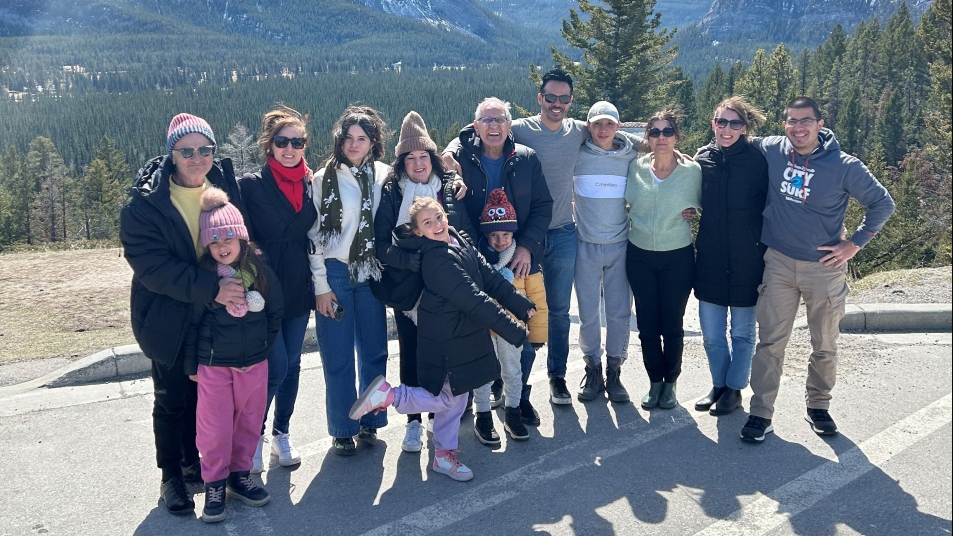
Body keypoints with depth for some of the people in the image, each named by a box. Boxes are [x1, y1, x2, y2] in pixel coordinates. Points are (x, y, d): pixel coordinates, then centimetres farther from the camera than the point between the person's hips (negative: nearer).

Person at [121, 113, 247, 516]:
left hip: (215, 314, 4)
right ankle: (171, 475, 26)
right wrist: (210, 287, -32)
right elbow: (151, 264, -23)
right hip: (169, 318, -4)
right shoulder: (145, 201, -15)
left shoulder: (225, 186, -2)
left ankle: (194, 462, 34)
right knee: (173, 398, 8)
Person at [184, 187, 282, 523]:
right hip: (213, 365, -2)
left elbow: (275, 312, 4)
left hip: (254, 363, 2)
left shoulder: (260, 270, -5)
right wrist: (191, 365, 0)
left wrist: (264, 345, 3)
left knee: (249, 422, 12)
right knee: (215, 427, 4)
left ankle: (240, 474, 29)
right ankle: (215, 483, 20)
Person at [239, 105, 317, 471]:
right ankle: (254, 437, 14)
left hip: (298, 290, 5)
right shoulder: (251, 185, -10)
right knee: (276, 366, -7)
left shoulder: (309, 185, 5)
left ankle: (282, 434, 28)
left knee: (292, 365, 12)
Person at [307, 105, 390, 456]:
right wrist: (321, 286, -8)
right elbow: (314, 235, -5)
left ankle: (370, 422, 24)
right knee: (338, 357, 2)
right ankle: (343, 430, 15)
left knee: (375, 351, 7)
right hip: (335, 273, -3)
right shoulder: (325, 179, -5)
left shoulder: (383, 176, 4)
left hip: (370, 273, 3)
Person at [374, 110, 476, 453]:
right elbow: (382, 246, -7)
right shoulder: (390, 194, -1)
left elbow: (469, 233, 4)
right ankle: (413, 421, 20)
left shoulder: (451, 188, 3)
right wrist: (417, 260, -21)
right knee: (411, 354, 7)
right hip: (407, 288, -1)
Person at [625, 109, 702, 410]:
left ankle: (670, 383, 23)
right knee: (647, 324, 6)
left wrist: (686, 210, -7)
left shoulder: (692, 170, -6)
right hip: (640, 256, 2)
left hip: (677, 258, -2)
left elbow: (698, 205, 7)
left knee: (672, 324, 4)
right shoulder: (636, 168, -1)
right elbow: (628, 202, 12)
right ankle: (655, 381, 23)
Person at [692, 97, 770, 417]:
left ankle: (734, 389, 26)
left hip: (746, 261, -3)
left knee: (742, 333, 11)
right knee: (711, 333, 10)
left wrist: (764, 253, -8)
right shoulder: (702, 157, 2)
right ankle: (719, 384, 29)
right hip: (710, 259, 3)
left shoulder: (757, 160, -7)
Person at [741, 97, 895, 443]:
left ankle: (818, 406, 31)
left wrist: (855, 244, -5)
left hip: (825, 267, -1)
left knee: (825, 346, 12)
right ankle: (761, 414, 10)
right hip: (779, 262, 1)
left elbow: (883, 204, -1)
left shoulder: (844, 166, -10)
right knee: (770, 342, 2)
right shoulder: (771, 151, -5)